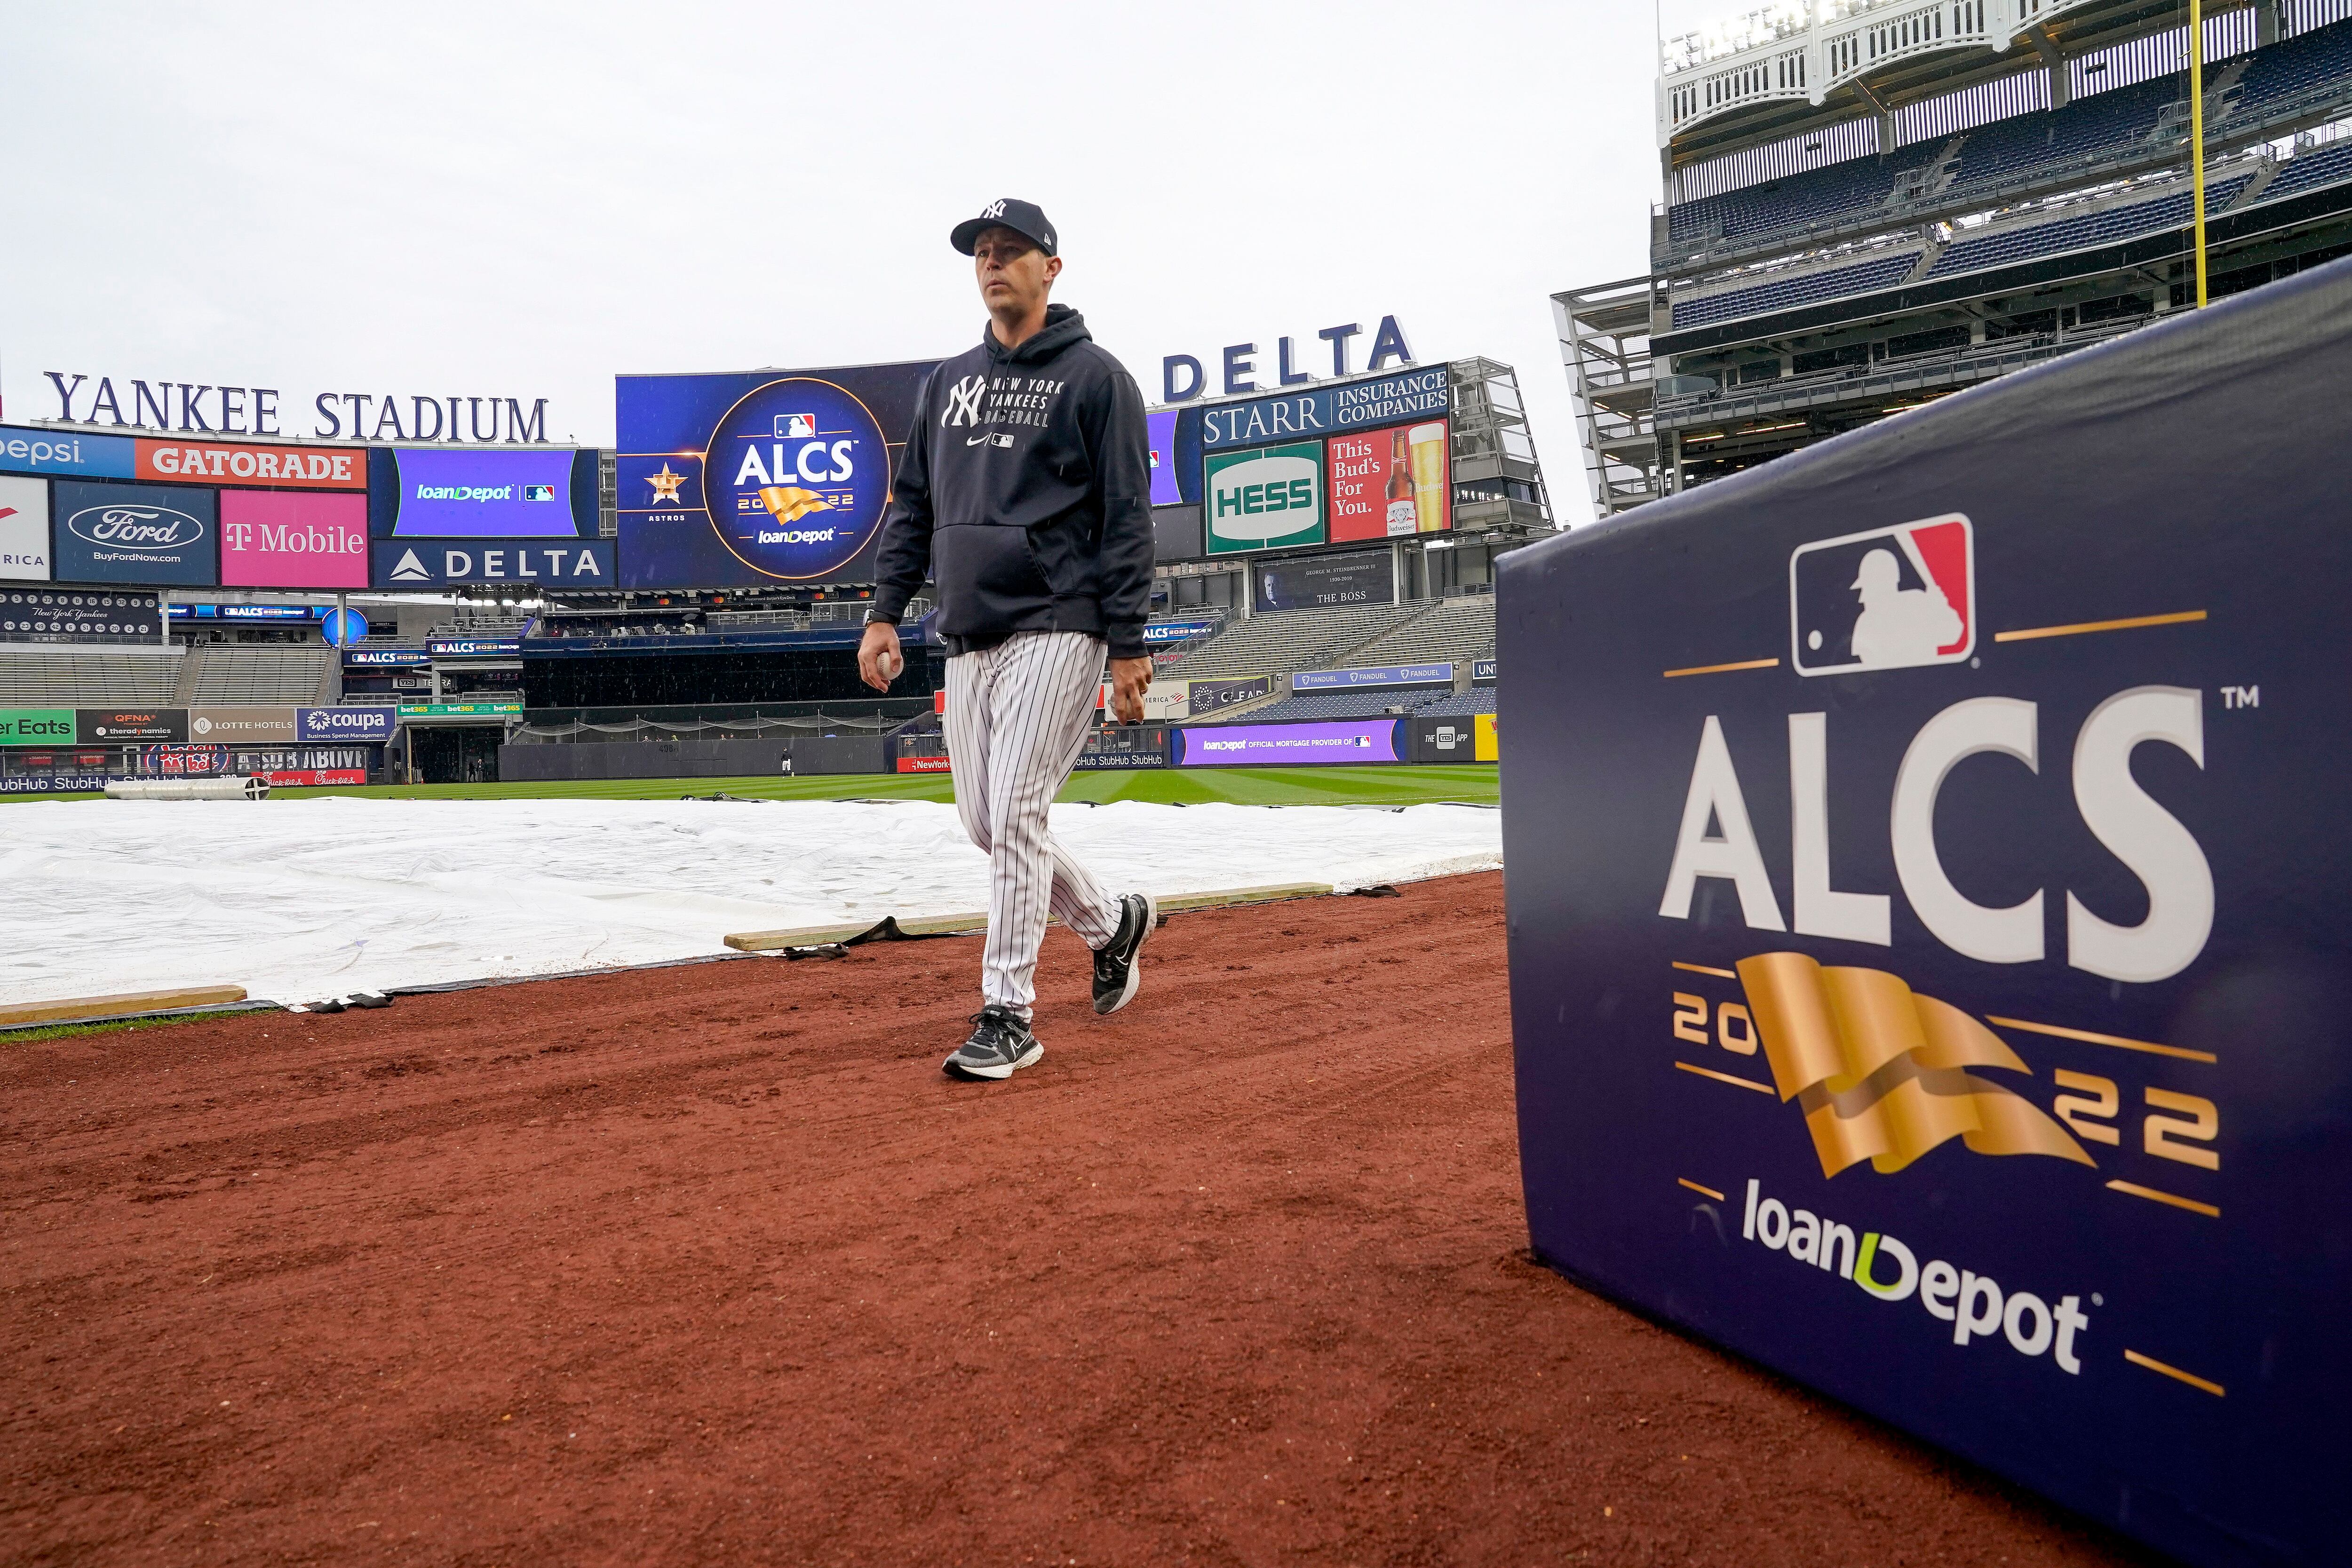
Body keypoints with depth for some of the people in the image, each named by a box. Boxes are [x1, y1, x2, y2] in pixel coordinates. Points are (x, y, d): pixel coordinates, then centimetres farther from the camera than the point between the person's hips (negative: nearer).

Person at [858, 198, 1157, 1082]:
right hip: (968, 639, 7)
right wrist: (885, 613, 9)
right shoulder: (949, 381, 18)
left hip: (1055, 629, -7)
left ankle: (1008, 1016, -1)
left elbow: (1127, 519, -6)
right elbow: (911, 505, 19)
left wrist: (1128, 647, -12)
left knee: (1015, 818, -11)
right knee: (985, 824, 9)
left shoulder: (1094, 378, -1)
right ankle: (1111, 924, 31)